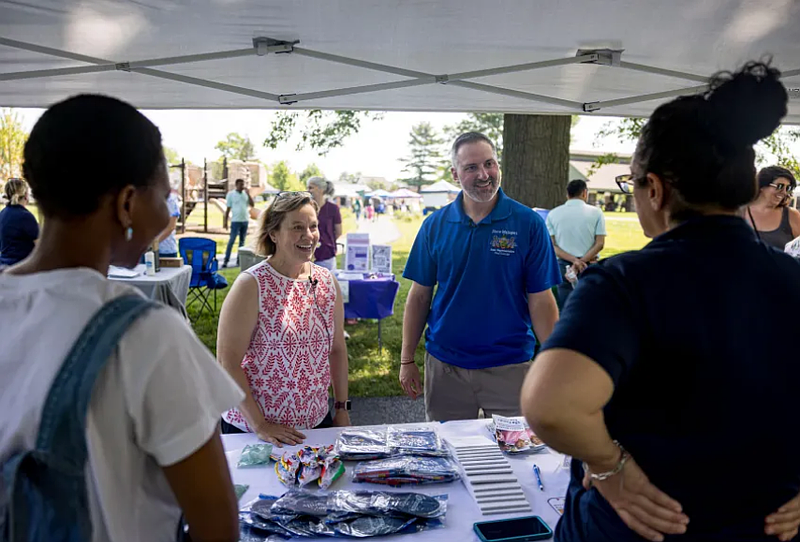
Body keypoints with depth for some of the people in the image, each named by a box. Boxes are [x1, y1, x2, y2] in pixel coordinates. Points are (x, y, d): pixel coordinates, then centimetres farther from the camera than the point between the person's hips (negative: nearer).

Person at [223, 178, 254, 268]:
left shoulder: (246, 193, 9)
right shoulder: (231, 194, -1)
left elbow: (252, 205, 1)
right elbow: (228, 209, -1)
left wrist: (248, 194, -7)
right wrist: (225, 222, -4)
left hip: (245, 220, 4)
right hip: (236, 221, -4)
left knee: (242, 241, 8)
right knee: (231, 241, -8)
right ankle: (226, 260, -7)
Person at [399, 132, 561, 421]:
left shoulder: (528, 223, -6)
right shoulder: (435, 225, 0)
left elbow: (541, 300, -5)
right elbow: (419, 296, 4)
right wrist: (407, 360, 2)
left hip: (509, 366, -2)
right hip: (444, 366, 2)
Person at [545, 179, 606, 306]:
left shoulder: (553, 214, 4)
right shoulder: (596, 213, 0)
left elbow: (551, 245, -4)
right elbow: (600, 244, -7)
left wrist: (574, 260, -11)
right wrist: (580, 262, -10)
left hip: (564, 265, 1)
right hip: (589, 267, -1)